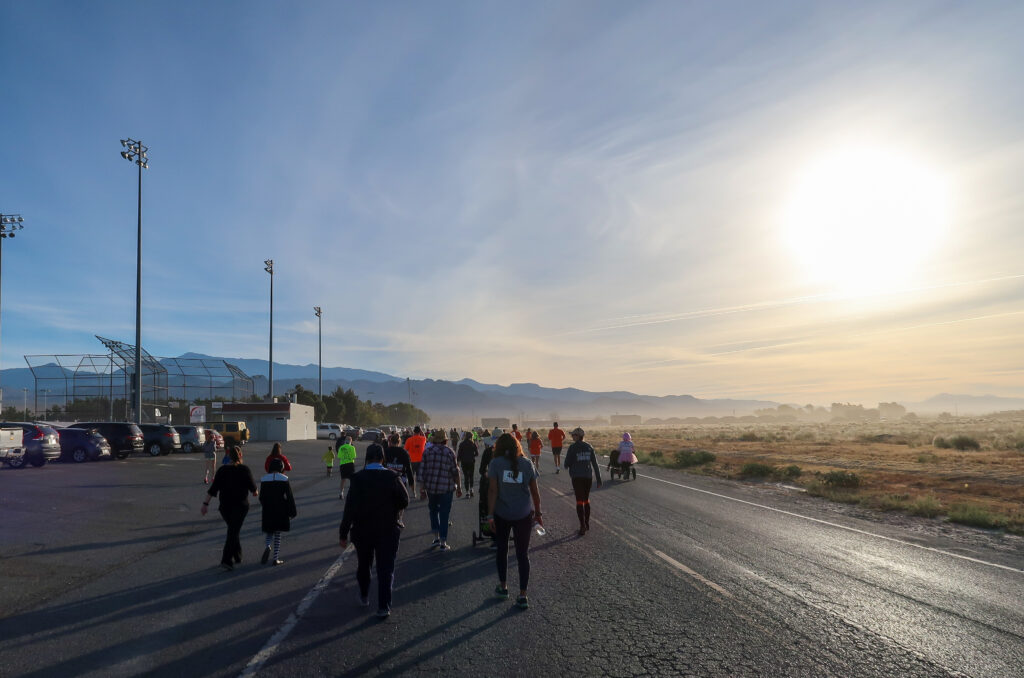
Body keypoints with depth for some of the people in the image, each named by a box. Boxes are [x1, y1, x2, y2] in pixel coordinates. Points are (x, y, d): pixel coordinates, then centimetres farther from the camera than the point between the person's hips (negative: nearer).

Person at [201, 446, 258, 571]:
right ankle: (226, 560, -16)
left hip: (225, 506, 4)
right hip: (240, 505, -3)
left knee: (234, 531, 19)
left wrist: (206, 504, -4)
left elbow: (213, 489, -5)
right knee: (233, 532, -4)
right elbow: (252, 486, -1)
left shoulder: (222, 470, 0)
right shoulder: (244, 469, -8)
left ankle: (237, 557, 28)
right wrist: (255, 492, 20)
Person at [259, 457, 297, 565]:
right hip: (281, 511, -1)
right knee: (278, 534, 8)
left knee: (269, 533, 16)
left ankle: (267, 547, -14)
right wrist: (292, 512, 1)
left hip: (267, 512, 1)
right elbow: (289, 497, -7)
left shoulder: (264, 479, -2)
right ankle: (276, 558, 6)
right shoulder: (284, 479, -7)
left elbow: (261, 498, 3)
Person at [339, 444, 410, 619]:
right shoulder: (392, 477, -11)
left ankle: (364, 597, 39)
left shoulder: (358, 478, -11)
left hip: (362, 530, 1)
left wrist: (343, 533, -7)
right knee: (386, 568, 5)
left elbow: (350, 508, -12)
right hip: (388, 530, -1)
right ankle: (383, 607, 4)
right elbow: (404, 501, -7)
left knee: (363, 565, 22)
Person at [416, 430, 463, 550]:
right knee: (444, 514, 5)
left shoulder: (427, 451, -1)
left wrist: (422, 490, 5)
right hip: (446, 488, -2)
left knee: (433, 510, 22)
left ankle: (436, 537, 20)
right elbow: (455, 472, -3)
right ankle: (443, 543, 8)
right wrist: (459, 488, 8)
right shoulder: (449, 452, -4)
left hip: (431, 487, 2)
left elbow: (421, 471, -2)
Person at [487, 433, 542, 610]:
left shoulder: (496, 463, -7)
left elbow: (492, 490, -12)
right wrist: (538, 513, 13)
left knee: (502, 550, 20)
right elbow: (535, 492, 2)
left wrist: (490, 515, -9)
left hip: (501, 515, -1)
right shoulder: (527, 464, -1)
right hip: (523, 515, 1)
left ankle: (503, 587, 32)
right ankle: (523, 596, 10)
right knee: (523, 554, 9)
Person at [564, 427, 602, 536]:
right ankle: (587, 523, 26)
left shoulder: (572, 447, -9)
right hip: (588, 477, 4)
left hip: (577, 477, -4)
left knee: (579, 502, -1)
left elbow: (567, 464, -6)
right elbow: (595, 464, 4)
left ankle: (583, 526, -6)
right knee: (586, 500, 18)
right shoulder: (589, 447, 4)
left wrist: (567, 466, 18)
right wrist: (599, 479, 8)